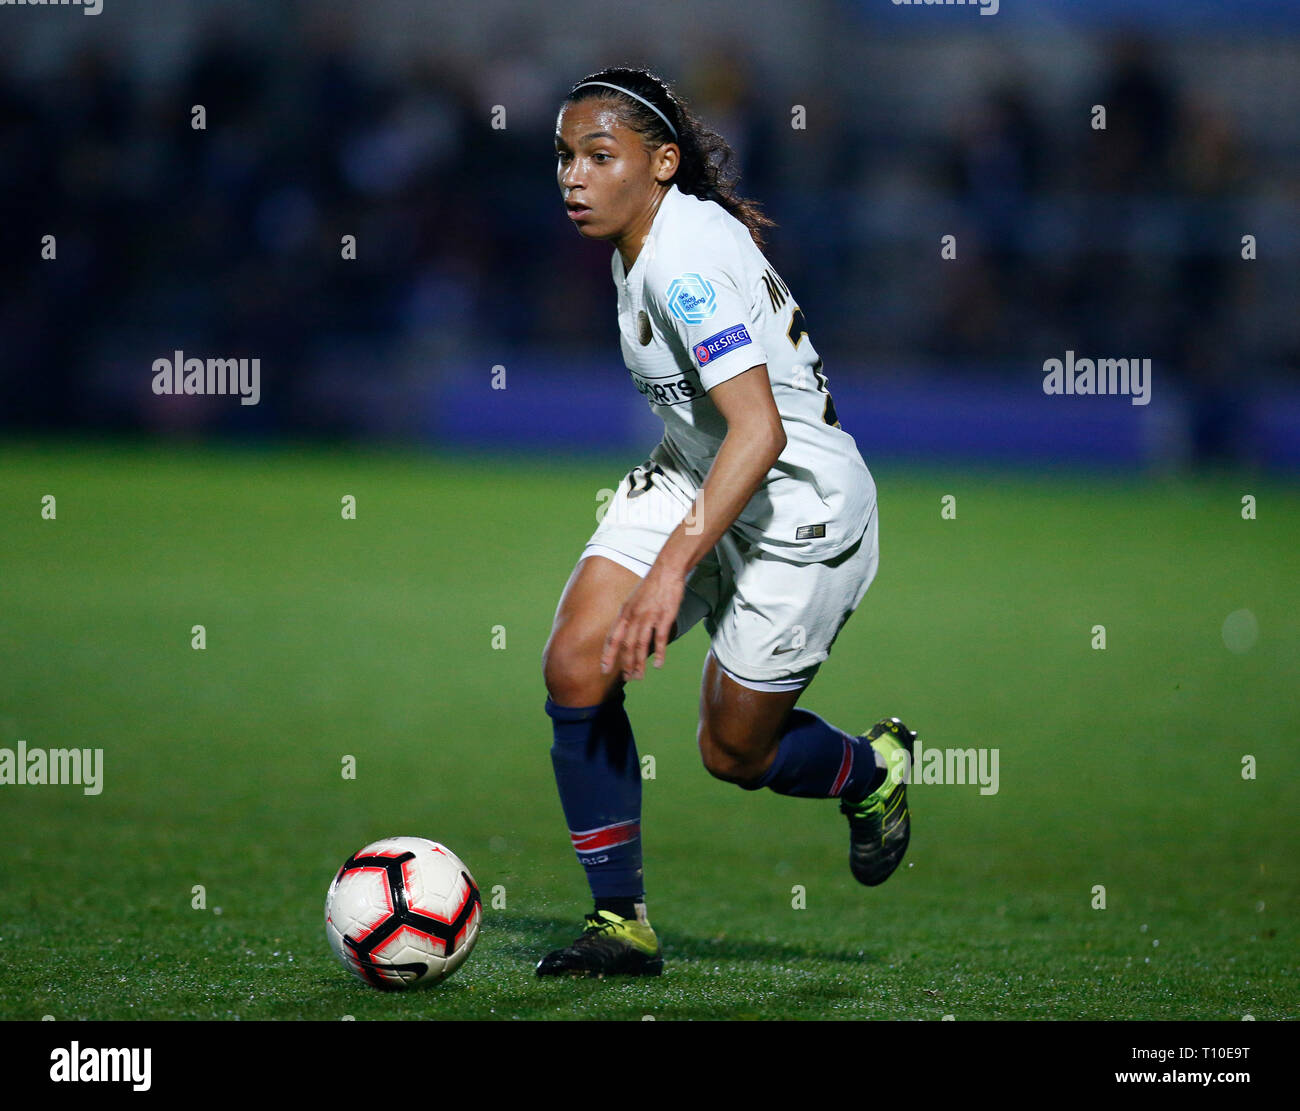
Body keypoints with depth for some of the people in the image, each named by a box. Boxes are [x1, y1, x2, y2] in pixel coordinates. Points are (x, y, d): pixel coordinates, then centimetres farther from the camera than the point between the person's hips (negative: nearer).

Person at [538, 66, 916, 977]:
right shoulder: (645, 240, 0)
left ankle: (875, 771, 39)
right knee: (575, 669, -11)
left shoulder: (686, 265, -29)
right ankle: (621, 924, -1)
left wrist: (674, 567, -42)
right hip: (695, 478, 9)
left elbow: (759, 432, -37)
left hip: (797, 514, -8)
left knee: (733, 752, 5)